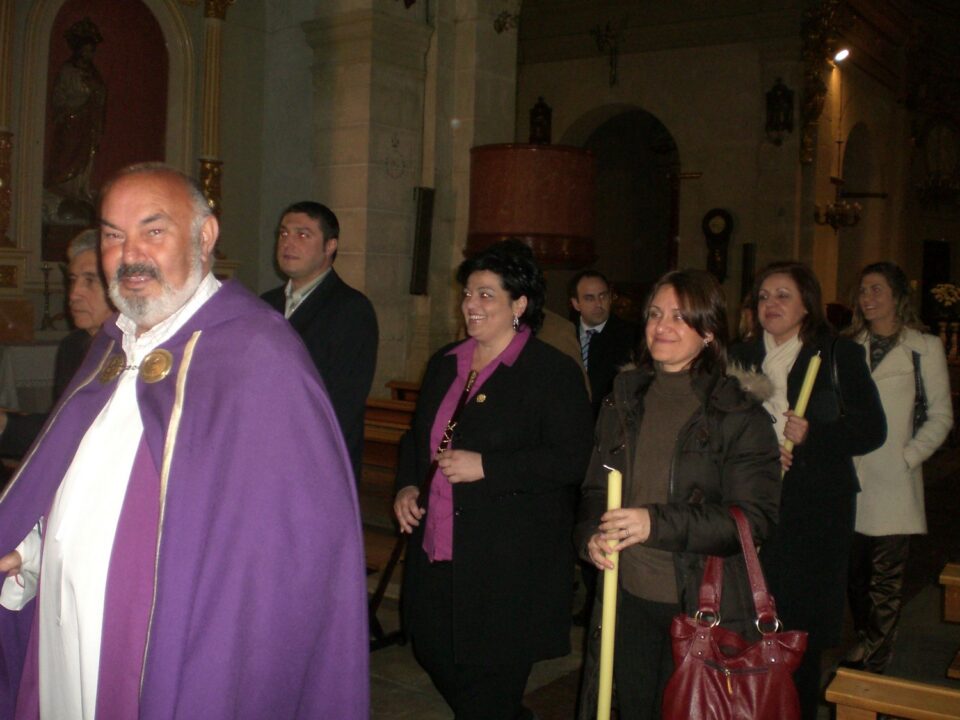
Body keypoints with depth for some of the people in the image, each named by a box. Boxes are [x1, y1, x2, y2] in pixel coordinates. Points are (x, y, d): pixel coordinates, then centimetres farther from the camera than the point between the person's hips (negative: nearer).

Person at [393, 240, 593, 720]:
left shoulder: (553, 372, -9)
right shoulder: (444, 364, 12)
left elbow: (571, 460, -17)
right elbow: (417, 437, 23)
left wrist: (485, 467, -21)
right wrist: (407, 486, 5)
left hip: (508, 564, -7)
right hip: (438, 552, 7)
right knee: (433, 654, 16)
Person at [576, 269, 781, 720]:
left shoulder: (740, 416, -9)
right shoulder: (624, 401, 7)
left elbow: (754, 518, -15)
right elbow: (595, 488, 13)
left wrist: (657, 523, -25)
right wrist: (591, 535, -9)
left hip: (703, 608, -4)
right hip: (628, 599, 4)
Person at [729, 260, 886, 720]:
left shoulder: (839, 355, 3)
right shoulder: (741, 357, 12)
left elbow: (871, 429, -2)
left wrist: (812, 434, -16)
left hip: (816, 513, -2)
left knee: (804, 626, 2)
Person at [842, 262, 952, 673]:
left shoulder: (925, 348, 1)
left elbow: (941, 416, 2)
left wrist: (909, 456, -7)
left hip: (893, 481, -3)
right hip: (850, 477, 4)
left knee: (885, 576, 2)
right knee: (852, 569, 9)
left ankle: (874, 657, 13)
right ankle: (866, 640, 25)